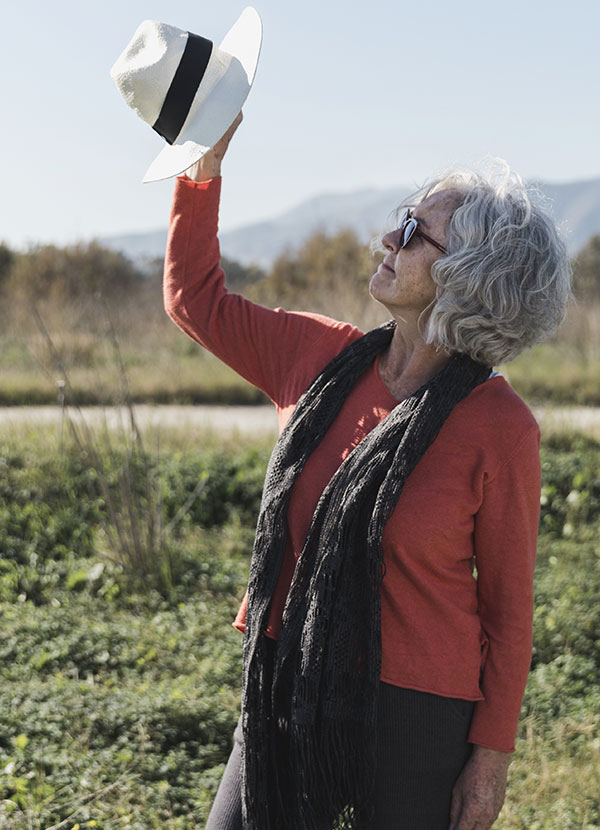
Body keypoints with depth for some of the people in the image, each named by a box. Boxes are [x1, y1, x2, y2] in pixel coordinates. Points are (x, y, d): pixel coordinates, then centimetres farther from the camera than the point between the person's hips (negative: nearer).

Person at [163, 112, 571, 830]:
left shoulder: (498, 425, -14)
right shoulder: (319, 358, 0)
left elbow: (508, 602, -7)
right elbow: (195, 299, 13)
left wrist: (491, 757, -6)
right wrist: (207, 160, 5)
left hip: (413, 710, -5)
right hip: (289, 688, 5)